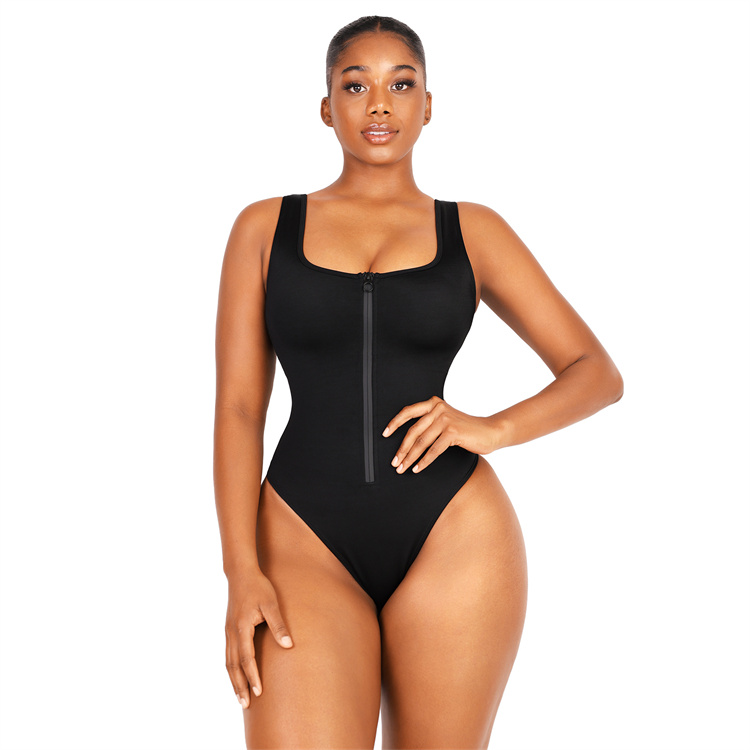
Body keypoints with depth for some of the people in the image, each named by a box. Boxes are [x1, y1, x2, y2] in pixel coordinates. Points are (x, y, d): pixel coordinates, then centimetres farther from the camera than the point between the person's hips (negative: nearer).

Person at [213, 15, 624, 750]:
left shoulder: (472, 231, 9)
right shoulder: (265, 228, 9)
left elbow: (598, 373, 8)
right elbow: (238, 407, 3)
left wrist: (496, 429, -11)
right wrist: (241, 571, -7)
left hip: (454, 538, 1)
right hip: (306, 543, 0)